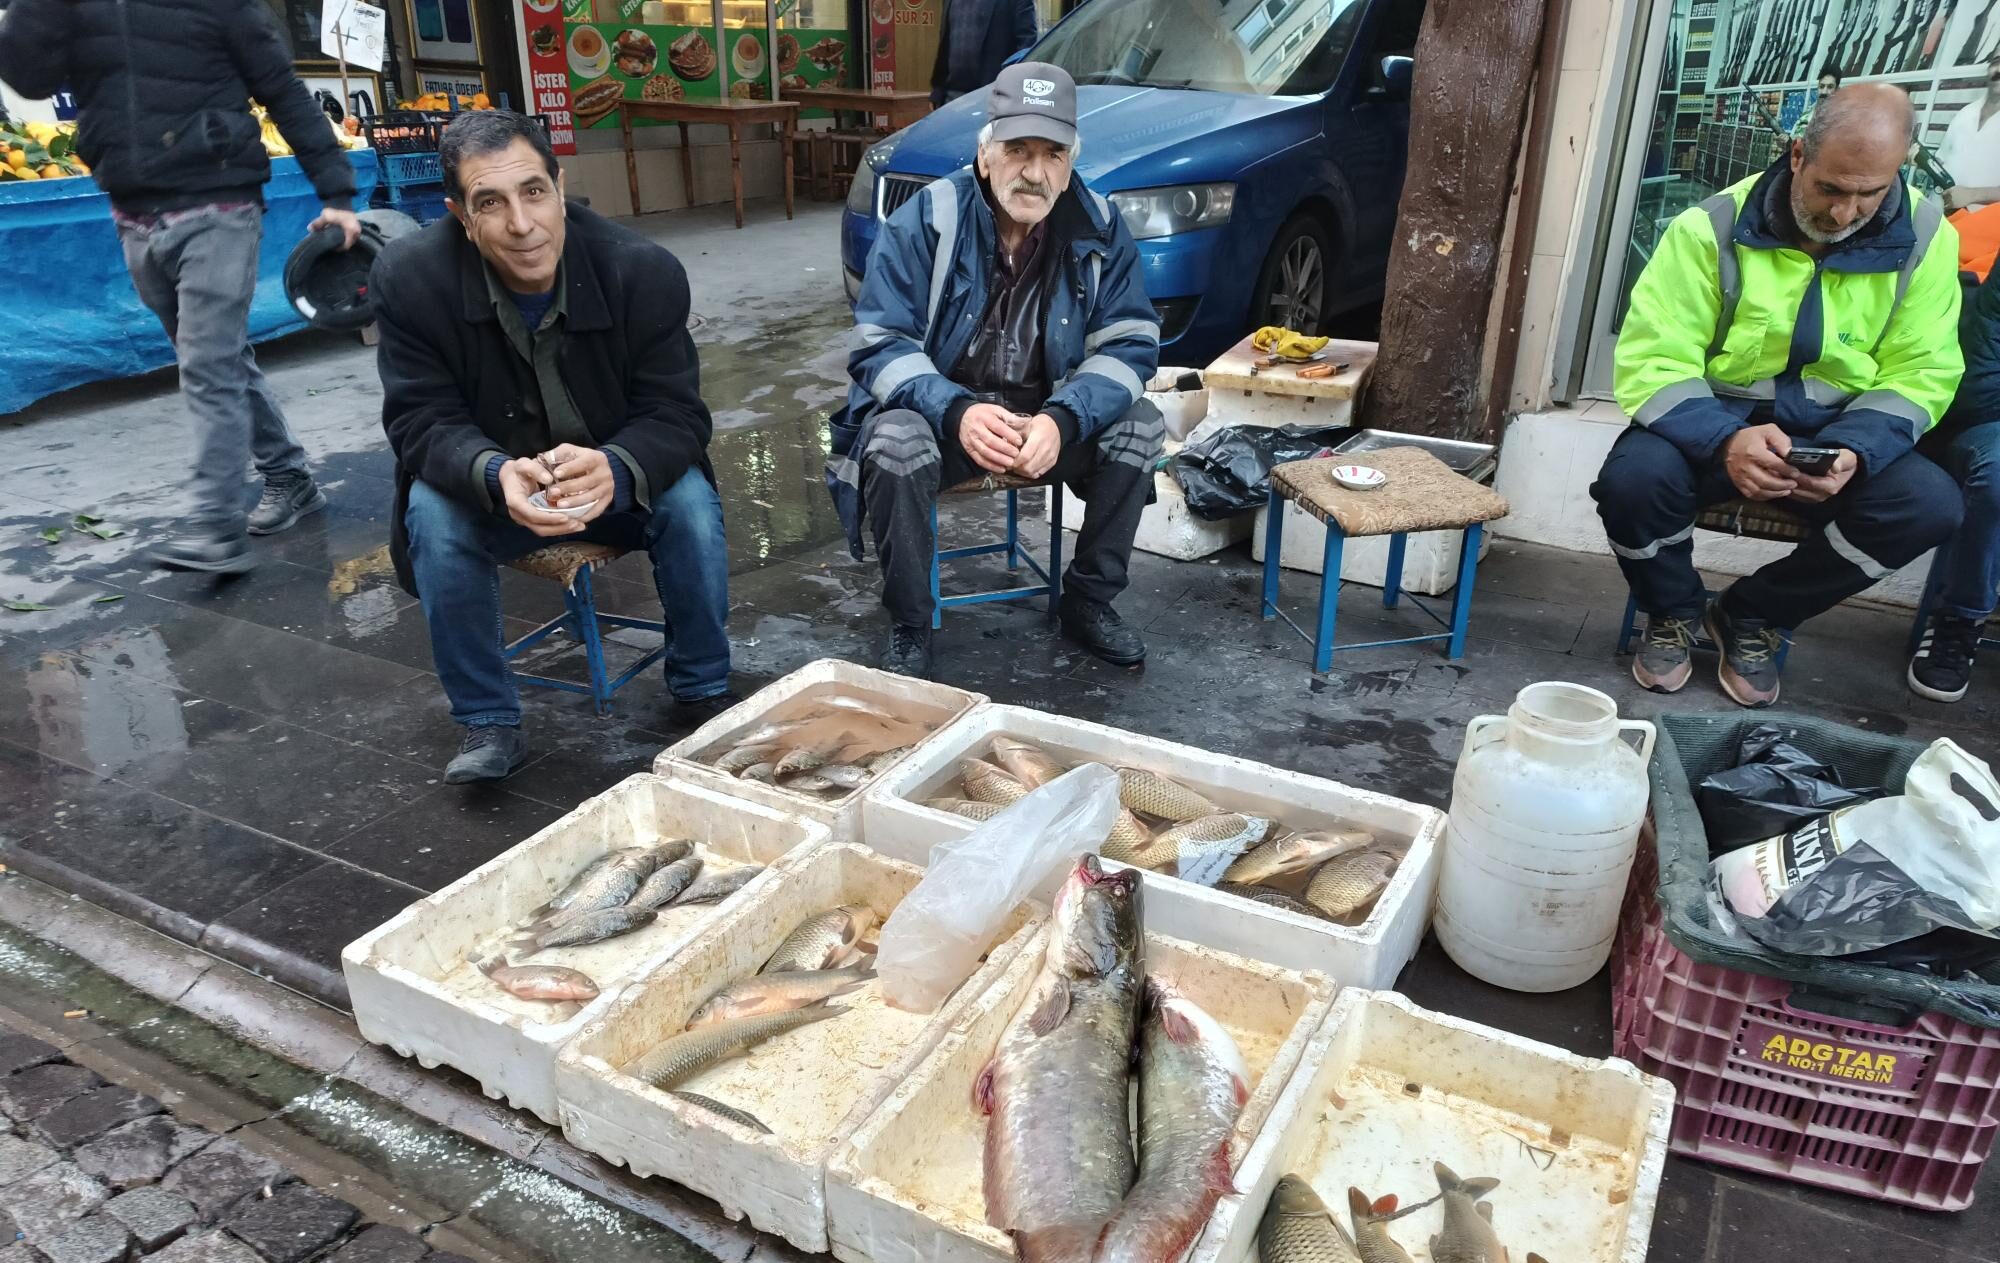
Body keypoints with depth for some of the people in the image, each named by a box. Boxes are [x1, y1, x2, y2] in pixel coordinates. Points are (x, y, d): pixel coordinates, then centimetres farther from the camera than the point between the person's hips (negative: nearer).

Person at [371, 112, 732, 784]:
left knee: (691, 502, -28)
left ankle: (704, 692, -4)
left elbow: (674, 415, -18)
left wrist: (613, 469, -43)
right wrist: (496, 476, -40)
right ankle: (488, 724, -10)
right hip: (488, 486, 1)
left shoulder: (645, 271, -20)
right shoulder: (409, 279, -18)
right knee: (434, 519, -29)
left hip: (619, 479, 0)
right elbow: (423, 421, -16)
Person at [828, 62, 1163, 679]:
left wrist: (1062, 419, -30)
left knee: (1139, 427, -20)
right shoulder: (925, 220, -14)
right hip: (940, 409, -2)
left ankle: (1090, 600, 1)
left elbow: (1130, 345, -10)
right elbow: (880, 345, -15)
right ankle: (909, 627, -11)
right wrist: (956, 411, -35)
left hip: (1053, 414, 3)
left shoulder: (1100, 229, -8)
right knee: (894, 441, -33)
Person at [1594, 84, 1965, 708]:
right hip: (1717, 417, -3)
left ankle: (1752, 616, 1)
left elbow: (1920, 374, -2)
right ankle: (1673, 612, 2)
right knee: (1633, 478, -34)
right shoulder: (1713, 228, -13)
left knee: (1930, 504, -25)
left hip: (1840, 428, 3)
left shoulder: (1924, 238, -4)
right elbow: (1653, 362, -16)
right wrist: (1726, 441, -35)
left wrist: (1854, 450, -24)